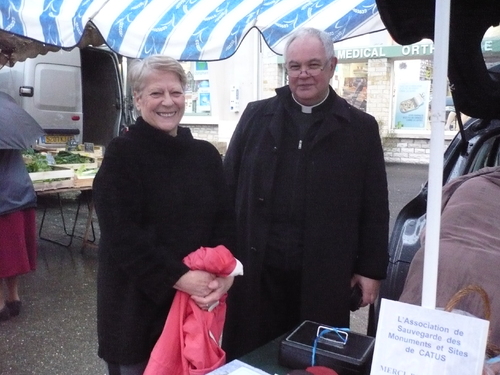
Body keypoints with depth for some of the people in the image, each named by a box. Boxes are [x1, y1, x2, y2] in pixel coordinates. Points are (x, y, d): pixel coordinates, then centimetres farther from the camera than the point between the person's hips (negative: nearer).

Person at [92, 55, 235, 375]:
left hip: (198, 300, 4)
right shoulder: (121, 155, -8)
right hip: (139, 303, -4)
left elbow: (225, 219, 4)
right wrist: (179, 277, -23)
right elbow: (122, 233, -17)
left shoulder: (206, 154, 6)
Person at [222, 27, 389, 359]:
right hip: (256, 268, 1)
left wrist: (372, 269, 1)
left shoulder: (361, 128, 1)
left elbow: (374, 208, 3)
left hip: (323, 274, -1)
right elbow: (228, 185, 6)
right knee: (250, 356, 14)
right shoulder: (257, 116, 5)